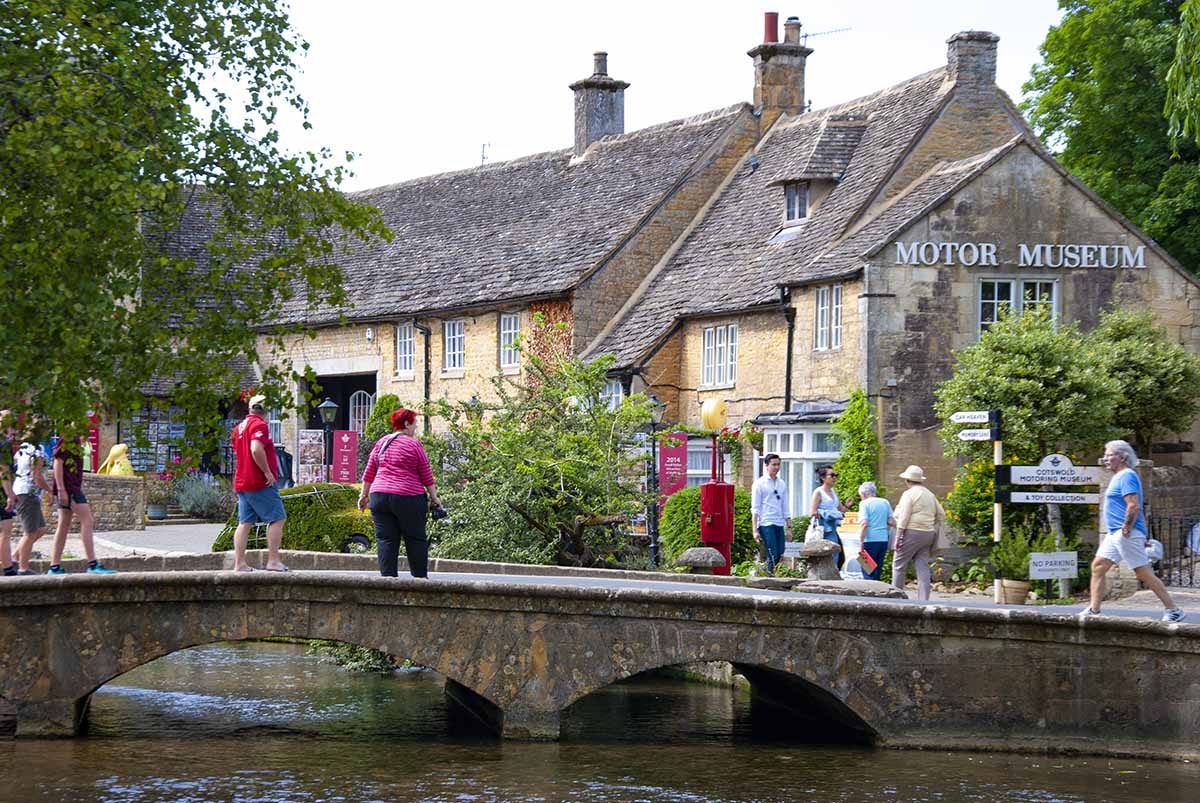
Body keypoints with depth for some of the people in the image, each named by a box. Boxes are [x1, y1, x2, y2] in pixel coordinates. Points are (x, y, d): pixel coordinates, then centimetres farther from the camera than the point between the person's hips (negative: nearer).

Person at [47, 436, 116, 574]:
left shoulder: (77, 441, 19)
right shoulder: (65, 440, -9)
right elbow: (58, 463, -14)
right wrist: (61, 489, -19)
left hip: (75, 487, 10)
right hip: (67, 487, -10)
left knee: (64, 526, 8)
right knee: (87, 521, -12)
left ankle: (54, 567, 8)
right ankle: (93, 564, -14)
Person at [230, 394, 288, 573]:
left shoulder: (239, 427, 16)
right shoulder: (259, 425, -11)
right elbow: (256, 449, -26)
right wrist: (268, 472, -20)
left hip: (241, 482, 9)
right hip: (261, 484, -9)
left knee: (245, 523, 8)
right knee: (277, 519, -4)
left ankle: (239, 563, 3)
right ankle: (273, 560, -10)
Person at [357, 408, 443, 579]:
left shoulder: (381, 443, 11)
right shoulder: (414, 444, -2)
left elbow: (369, 472, 13)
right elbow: (426, 475, 1)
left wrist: (364, 495, 20)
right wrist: (434, 497, 9)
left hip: (379, 496, 4)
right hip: (408, 498, -4)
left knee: (385, 539, 3)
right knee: (415, 539, 6)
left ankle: (388, 576, -2)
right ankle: (421, 577, 9)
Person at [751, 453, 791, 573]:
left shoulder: (782, 484, 16)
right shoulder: (759, 484, 0)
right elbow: (755, 509, -3)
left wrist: (789, 527, 13)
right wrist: (755, 530, -9)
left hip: (780, 525, 6)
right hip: (766, 524, -6)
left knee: (780, 557, 1)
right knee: (772, 558, -13)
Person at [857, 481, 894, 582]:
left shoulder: (865, 504, -5)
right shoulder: (885, 503, 12)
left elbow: (865, 524, -15)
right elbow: (892, 522, 9)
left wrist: (861, 543, -15)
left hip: (870, 540, -6)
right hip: (884, 540, 6)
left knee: (867, 570, -2)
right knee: (877, 570, 14)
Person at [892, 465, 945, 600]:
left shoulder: (909, 494, -7)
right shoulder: (930, 494, 17)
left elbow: (903, 517, -14)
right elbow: (941, 515, 19)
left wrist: (898, 536, -14)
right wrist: (934, 531, 22)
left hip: (911, 533, -7)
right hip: (928, 534, 7)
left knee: (899, 564, 1)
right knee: (923, 566, 5)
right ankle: (924, 598, -2)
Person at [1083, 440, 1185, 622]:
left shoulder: (1127, 476, -13)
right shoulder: (1118, 477, 19)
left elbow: (1134, 506, -23)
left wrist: (1126, 529, -21)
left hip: (1128, 534, -11)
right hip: (1114, 533, 11)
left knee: (1143, 573, -8)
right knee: (1098, 566, 6)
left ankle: (1174, 610, -3)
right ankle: (1094, 610, 7)